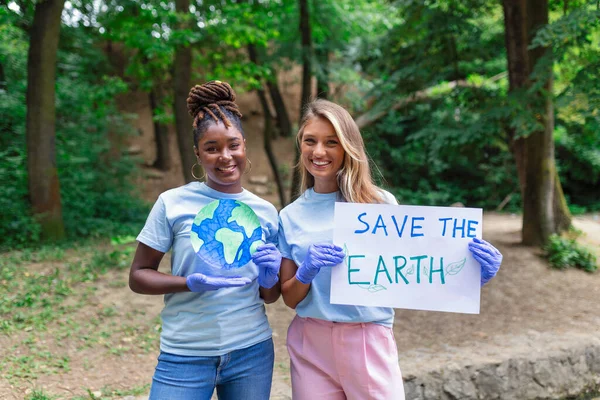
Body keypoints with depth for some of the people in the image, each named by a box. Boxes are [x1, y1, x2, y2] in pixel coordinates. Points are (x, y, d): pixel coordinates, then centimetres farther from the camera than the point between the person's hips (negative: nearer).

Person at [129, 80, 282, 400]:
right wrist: (192, 283, -18)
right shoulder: (173, 203, -6)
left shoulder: (265, 212, 3)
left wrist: (269, 279, -11)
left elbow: (270, 297, 10)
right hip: (186, 356, -2)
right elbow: (138, 276, -3)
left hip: (252, 353, 3)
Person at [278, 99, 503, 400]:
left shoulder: (380, 204, -3)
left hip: (368, 342, -2)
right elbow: (289, 298, 4)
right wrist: (306, 273, -17)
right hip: (309, 345, 2)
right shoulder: (291, 216, 3)